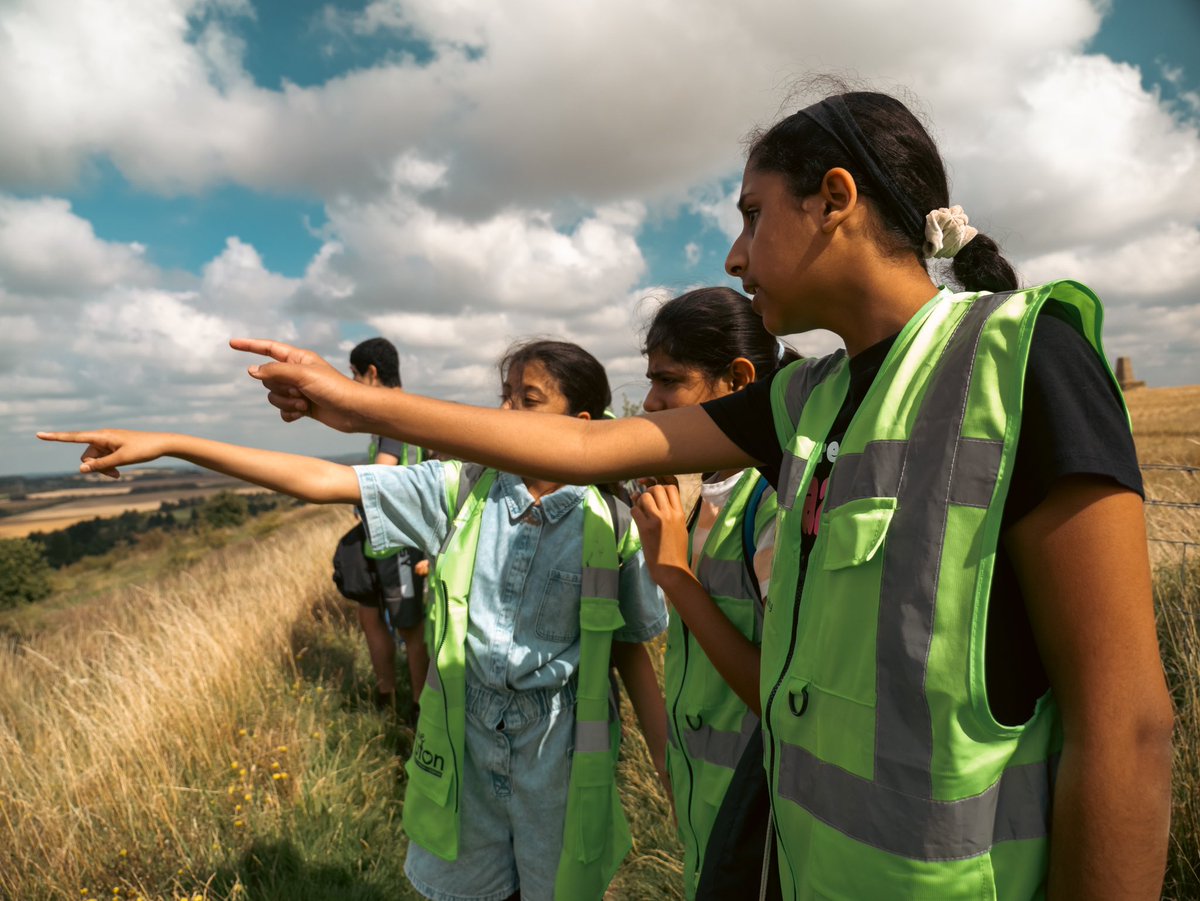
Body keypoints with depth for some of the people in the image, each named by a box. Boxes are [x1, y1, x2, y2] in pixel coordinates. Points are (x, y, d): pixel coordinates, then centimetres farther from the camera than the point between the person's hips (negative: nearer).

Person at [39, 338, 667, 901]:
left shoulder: (611, 523, -14)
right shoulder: (462, 490, -9)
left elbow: (631, 649, -4)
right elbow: (320, 481, -12)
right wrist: (170, 445, -15)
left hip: (561, 756, -2)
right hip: (465, 741, 3)